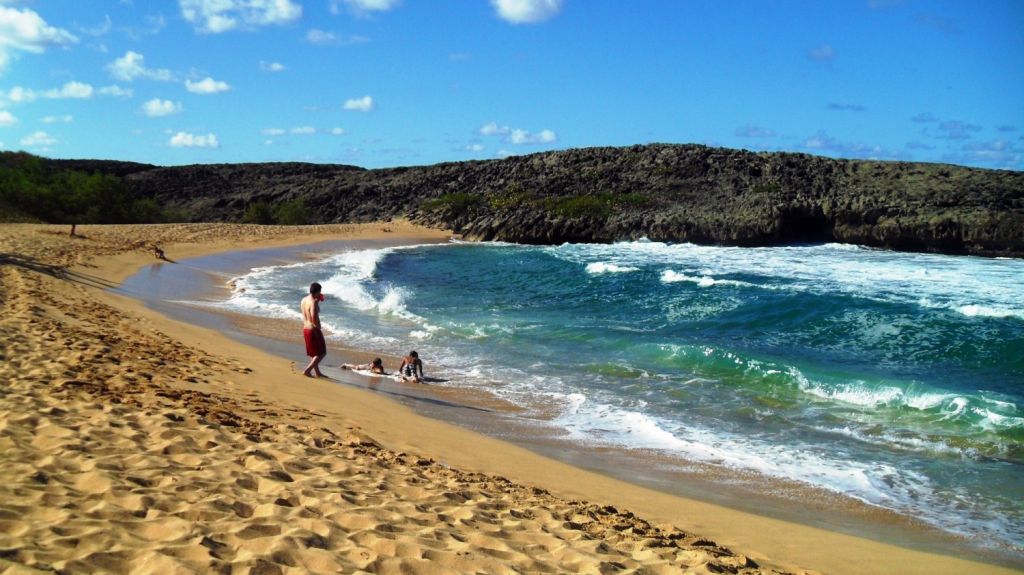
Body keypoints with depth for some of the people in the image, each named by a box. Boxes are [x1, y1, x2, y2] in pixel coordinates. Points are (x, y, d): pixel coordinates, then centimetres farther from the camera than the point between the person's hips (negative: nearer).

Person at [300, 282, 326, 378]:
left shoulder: (304, 300, 6)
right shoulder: (313, 302, -20)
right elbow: (314, 316, -32)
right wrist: (318, 327, -16)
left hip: (305, 328, 9)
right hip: (313, 329, -9)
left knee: (313, 353, 21)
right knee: (321, 353, 1)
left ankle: (317, 372, 30)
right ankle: (307, 370, -7)